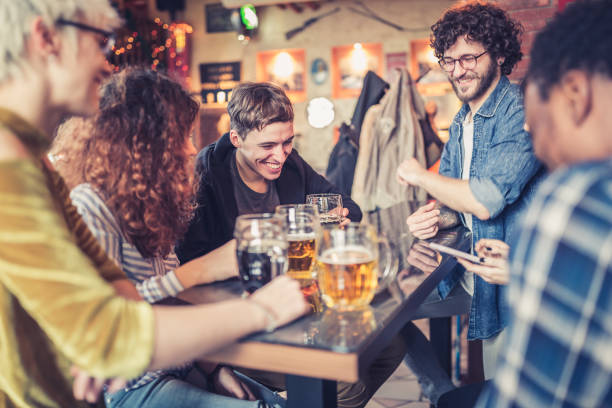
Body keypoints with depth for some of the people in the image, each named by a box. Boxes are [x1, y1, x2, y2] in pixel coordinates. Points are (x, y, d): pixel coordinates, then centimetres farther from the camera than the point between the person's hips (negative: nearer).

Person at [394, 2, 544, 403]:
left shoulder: (523, 111, -19)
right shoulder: (462, 122, 10)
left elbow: (486, 200, -28)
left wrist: (419, 175, -12)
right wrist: (438, 218, -12)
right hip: (466, 268, 8)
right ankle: (442, 389, 25)